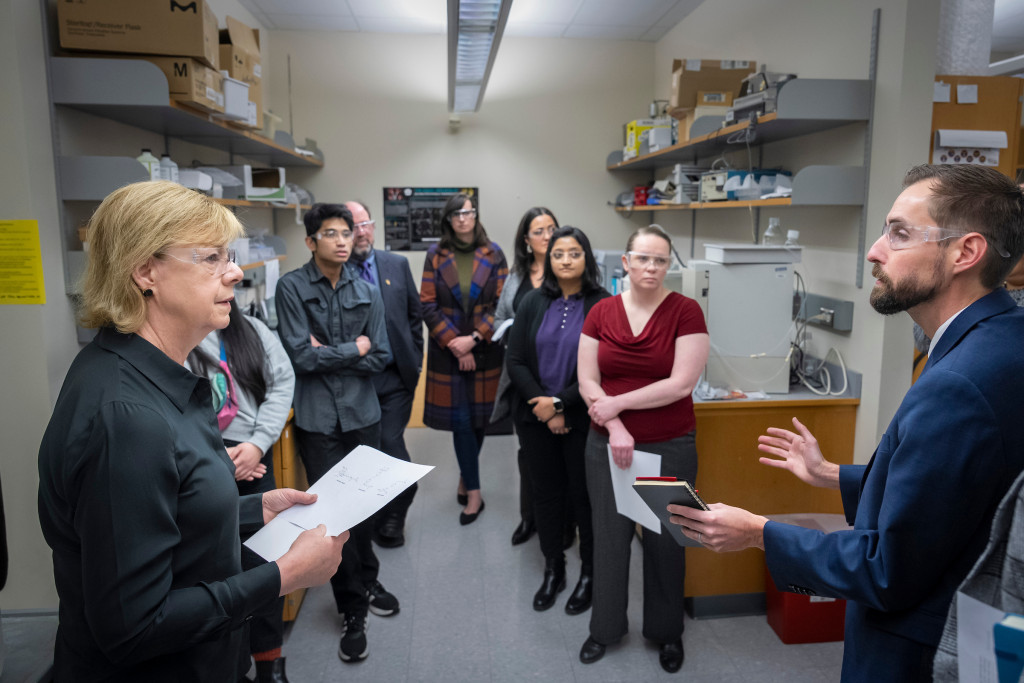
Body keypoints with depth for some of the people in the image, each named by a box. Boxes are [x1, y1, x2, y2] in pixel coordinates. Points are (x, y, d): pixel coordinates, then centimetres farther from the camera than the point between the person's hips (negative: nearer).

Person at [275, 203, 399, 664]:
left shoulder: (366, 292, 4)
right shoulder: (292, 287, -6)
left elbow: (380, 358, -1)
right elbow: (300, 355, -14)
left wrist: (327, 354, -9)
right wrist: (353, 349, -7)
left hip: (362, 413, 3)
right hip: (317, 418, -3)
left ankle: (367, 581, 39)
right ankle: (353, 612, 19)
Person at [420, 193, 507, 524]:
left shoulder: (493, 254, 2)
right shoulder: (435, 255, 1)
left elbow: (501, 303, -3)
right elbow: (428, 306, -2)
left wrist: (473, 339, -12)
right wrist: (454, 343, -11)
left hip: (484, 349, 1)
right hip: (447, 350, -1)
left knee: (479, 417, 8)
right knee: (460, 420, -1)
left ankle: (465, 478, 31)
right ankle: (473, 494, 9)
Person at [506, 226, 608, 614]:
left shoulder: (603, 306, -9)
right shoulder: (533, 303, 3)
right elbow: (515, 360, 0)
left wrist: (560, 403, -14)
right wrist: (544, 407, -10)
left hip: (582, 419, -3)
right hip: (536, 418, 4)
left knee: (584, 494, 9)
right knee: (546, 492, 14)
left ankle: (589, 573, 28)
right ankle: (553, 570, 32)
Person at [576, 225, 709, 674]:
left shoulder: (685, 311, -8)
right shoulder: (601, 313, 0)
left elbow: (681, 383, -15)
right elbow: (587, 382, -2)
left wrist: (617, 403, -13)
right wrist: (615, 428, -15)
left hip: (670, 448, -2)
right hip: (607, 445, 2)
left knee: (664, 540, 12)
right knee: (609, 537, 13)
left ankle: (666, 631, 35)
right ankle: (606, 627, 35)